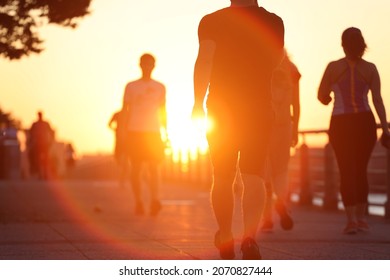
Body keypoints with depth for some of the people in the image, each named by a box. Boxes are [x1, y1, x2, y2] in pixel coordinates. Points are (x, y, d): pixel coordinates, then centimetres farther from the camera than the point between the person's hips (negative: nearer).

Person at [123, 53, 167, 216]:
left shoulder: (160, 88, 11)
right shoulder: (131, 87, 8)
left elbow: (163, 112, 15)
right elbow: (125, 110, 7)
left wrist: (167, 133, 10)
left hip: (153, 132, 0)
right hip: (134, 131, 0)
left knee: (154, 166, -13)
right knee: (135, 168, 0)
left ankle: (154, 200, -23)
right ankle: (138, 202, 6)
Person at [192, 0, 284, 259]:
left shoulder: (213, 21, -3)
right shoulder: (274, 22, 4)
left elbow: (204, 60, -17)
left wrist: (198, 102, -19)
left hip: (221, 110, 0)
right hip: (260, 109, 0)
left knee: (222, 178, 12)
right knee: (254, 176, -4)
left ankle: (225, 239, 23)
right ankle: (250, 235, -25)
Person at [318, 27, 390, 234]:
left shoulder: (333, 67, -5)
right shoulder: (370, 69, -2)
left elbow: (322, 96, 1)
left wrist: (329, 99, 25)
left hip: (341, 124, -1)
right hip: (365, 122, 1)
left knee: (347, 171, 3)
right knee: (361, 170, 16)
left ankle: (351, 219, -7)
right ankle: (361, 217, 16)